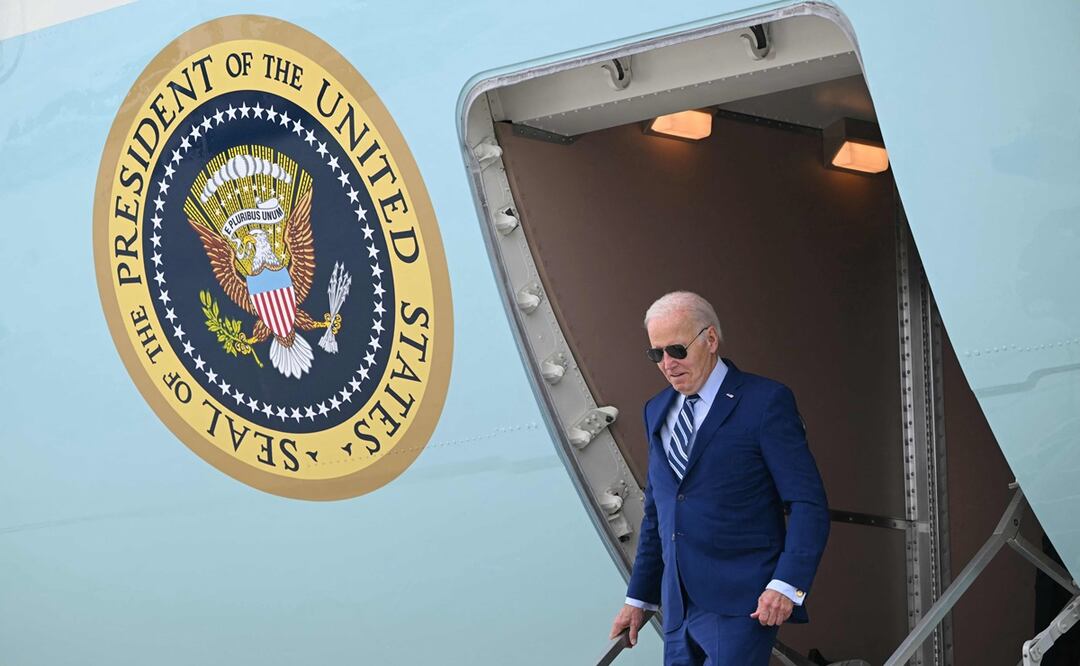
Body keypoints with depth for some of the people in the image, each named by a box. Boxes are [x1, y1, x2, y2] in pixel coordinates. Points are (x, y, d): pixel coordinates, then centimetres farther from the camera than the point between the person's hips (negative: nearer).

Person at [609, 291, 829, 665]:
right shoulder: (657, 411, 16)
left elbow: (808, 504, -9)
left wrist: (788, 585, -20)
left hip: (741, 605, -6)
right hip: (679, 605, 6)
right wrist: (639, 598, 21)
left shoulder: (765, 402, -5)